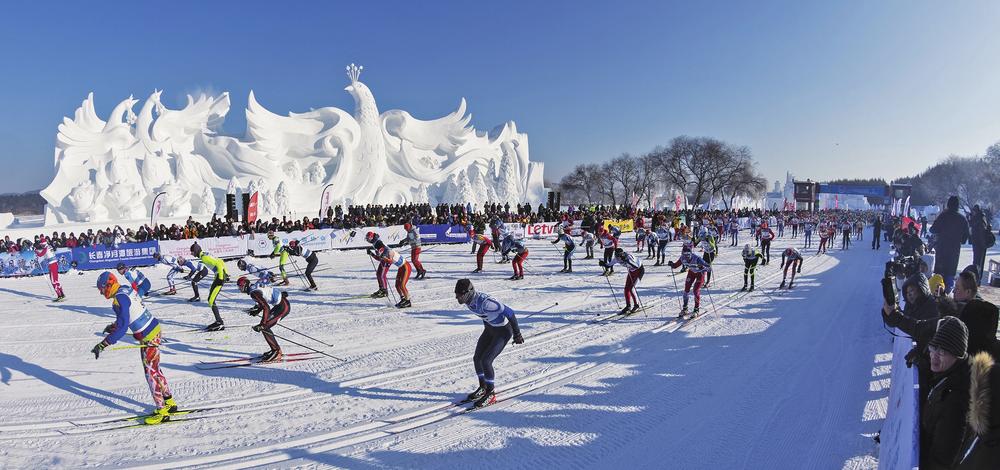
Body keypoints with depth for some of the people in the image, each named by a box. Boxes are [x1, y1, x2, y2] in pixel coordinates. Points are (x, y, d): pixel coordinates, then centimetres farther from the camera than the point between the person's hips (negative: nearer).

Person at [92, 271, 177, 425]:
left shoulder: (119, 300, -21)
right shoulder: (126, 289, 6)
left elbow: (122, 328, -26)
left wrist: (102, 345, -25)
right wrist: (113, 326, 32)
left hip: (148, 337, -10)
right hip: (153, 328, 10)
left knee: (151, 373, -1)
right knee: (154, 369, 19)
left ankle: (162, 410, 7)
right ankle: (169, 402, 30)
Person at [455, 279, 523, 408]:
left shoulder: (484, 301, -37)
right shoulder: (468, 300, -11)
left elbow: (509, 312, -30)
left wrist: (517, 334, -20)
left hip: (503, 331, -8)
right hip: (490, 328, 8)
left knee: (485, 361, -13)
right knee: (477, 358, 8)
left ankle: (491, 393, 8)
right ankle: (483, 387, 30)